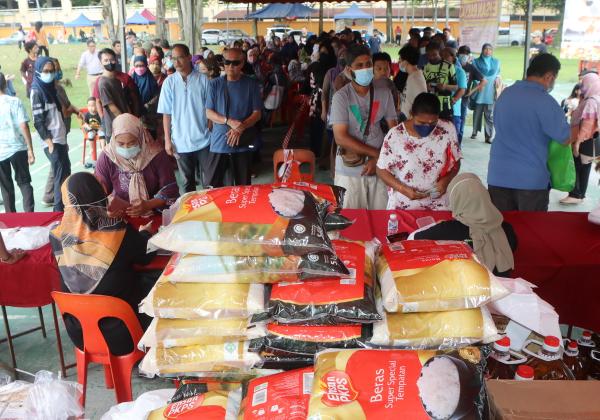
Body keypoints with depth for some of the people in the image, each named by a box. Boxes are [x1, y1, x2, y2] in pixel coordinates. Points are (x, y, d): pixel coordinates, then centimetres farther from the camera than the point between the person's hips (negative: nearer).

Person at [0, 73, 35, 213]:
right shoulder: (15, 101, -6)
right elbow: (24, 126, -10)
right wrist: (30, 149, -6)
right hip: (18, 148, -1)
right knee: (24, 182, 10)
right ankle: (29, 213, -1)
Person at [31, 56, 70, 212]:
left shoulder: (51, 88, 14)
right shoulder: (36, 91, -10)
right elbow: (38, 120, -15)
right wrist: (49, 141, -20)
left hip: (60, 138, 8)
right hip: (51, 141, -8)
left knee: (66, 173, 13)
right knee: (60, 175, -9)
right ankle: (59, 209, -4)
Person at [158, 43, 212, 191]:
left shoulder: (203, 80, -3)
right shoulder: (169, 82, 0)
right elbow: (166, 113, 3)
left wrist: (213, 133, -2)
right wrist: (167, 139, 0)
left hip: (203, 140, -1)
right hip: (181, 142, 1)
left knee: (209, 182, 3)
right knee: (188, 182, 13)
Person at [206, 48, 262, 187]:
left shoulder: (251, 84, 1)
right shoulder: (215, 84, 2)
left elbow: (257, 113, 0)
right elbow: (209, 113, 1)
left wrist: (241, 127, -17)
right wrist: (229, 121, -16)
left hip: (243, 144, 0)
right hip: (219, 143, 1)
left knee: (243, 186, 5)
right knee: (216, 186, 2)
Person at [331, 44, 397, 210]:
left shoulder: (384, 94, 2)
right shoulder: (341, 96, -9)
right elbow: (341, 138, -15)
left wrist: (379, 159, -9)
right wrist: (377, 154, -14)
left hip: (379, 167, 3)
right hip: (350, 170, -2)